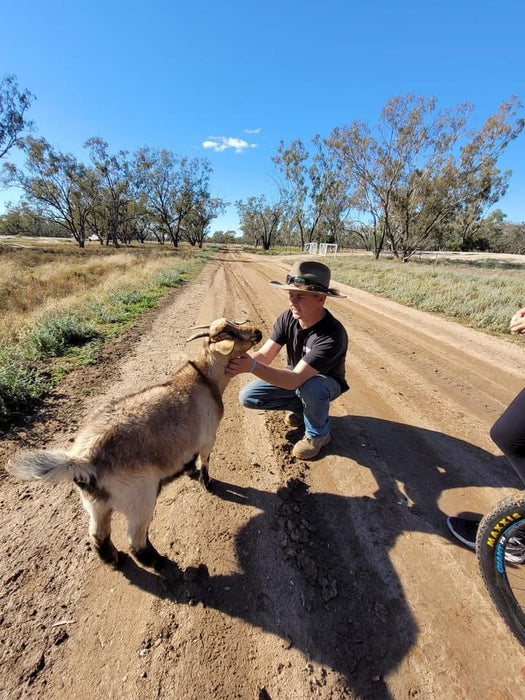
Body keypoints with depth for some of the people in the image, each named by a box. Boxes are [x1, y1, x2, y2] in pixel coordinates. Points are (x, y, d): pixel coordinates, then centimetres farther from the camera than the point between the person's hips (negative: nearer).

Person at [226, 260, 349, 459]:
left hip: (325, 383, -5)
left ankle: (318, 433, -7)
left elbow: (295, 380, -43)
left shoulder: (333, 335, -37)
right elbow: (264, 356, -22)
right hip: (295, 378, 5)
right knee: (247, 397, -9)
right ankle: (301, 406, 11)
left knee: (310, 387, -41)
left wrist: (252, 366, -56)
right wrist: (239, 360, -45)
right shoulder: (287, 318, -19)